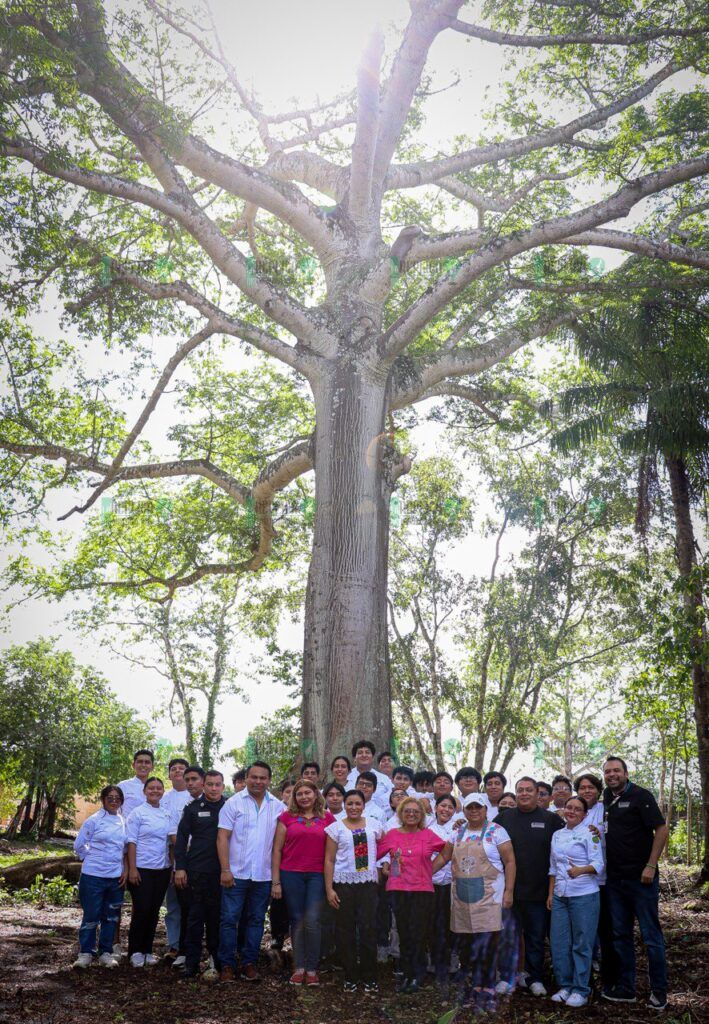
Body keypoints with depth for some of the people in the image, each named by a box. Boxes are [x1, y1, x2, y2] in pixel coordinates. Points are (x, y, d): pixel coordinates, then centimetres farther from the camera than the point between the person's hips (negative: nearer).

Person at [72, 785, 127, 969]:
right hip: (93, 876, -4)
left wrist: (126, 869, 3)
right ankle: (85, 953, 15)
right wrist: (91, 860, 1)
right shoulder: (94, 820, -6)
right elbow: (79, 845, 0)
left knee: (111, 916, 9)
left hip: (116, 877, 4)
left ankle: (106, 952, 19)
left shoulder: (124, 822, 6)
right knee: (91, 915, 2)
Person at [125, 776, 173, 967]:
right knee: (141, 910, -4)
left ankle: (147, 950, 20)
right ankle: (135, 952, 10)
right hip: (142, 869, -5)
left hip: (162, 870, 5)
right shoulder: (137, 813, -5)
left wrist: (173, 867, 10)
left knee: (154, 911, 9)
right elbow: (131, 842, -8)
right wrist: (132, 869, -14)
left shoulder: (166, 815, 11)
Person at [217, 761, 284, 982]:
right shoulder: (234, 803, -3)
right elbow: (222, 838, -6)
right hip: (236, 873, -3)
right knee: (229, 919, 0)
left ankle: (249, 963, 21)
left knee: (256, 920, 11)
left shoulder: (278, 807, 5)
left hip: (264, 875, 3)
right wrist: (225, 870, -13)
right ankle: (227, 964, 12)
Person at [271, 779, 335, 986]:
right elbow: (277, 849, 4)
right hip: (291, 874, 0)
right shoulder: (287, 817, 4)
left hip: (317, 875, 0)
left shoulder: (327, 818, 6)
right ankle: (299, 967, 15)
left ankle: (312, 968, 6)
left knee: (312, 920, -6)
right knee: (297, 920, 5)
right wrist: (275, 881, 0)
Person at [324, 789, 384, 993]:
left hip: (368, 883, 1)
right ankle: (350, 977, 16)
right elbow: (329, 860, 0)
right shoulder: (336, 827, 1)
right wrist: (329, 889, -5)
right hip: (344, 884, -1)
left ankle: (369, 978, 10)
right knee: (345, 931, 3)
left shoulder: (374, 825, 6)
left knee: (368, 930, -1)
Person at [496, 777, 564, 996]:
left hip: (539, 890, -1)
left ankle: (534, 978, 19)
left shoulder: (551, 819, 1)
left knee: (536, 937, 7)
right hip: (510, 888, 1)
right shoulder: (504, 818, 4)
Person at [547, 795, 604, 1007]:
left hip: (584, 895, -5)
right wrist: (550, 894, 12)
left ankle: (581, 990, 12)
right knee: (559, 943, 6)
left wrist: (580, 870, -31)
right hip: (560, 895, 5)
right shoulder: (557, 835, 12)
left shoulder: (589, 833, -5)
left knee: (582, 944, 1)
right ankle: (565, 985, 19)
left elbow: (598, 864, -13)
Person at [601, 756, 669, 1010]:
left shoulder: (640, 796, -9)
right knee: (620, 934, 13)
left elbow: (662, 830, -13)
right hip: (614, 879, 6)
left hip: (641, 877, -6)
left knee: (651, 935, 2)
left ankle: (659, 991, 13)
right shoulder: (606, 799, 9)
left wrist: (651, 866, -17)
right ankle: (625, 988, 22)